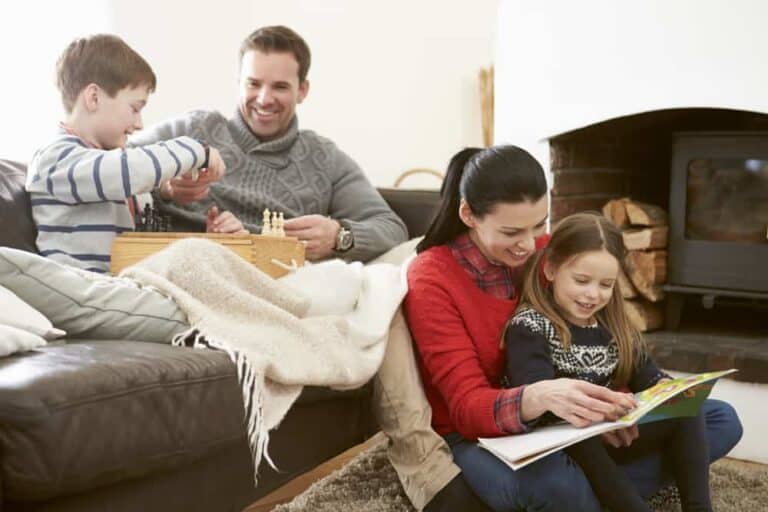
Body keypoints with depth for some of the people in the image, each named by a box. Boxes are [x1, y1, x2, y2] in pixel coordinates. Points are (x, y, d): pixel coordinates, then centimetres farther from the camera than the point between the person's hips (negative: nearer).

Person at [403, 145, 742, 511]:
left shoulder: (547, 253, -2)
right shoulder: (430, 280, -18)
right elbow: (467, 407, -22)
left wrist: (597, 404, -24)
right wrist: (540, 397, -45)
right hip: (475, 436, -6)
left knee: (722, 421, -2)